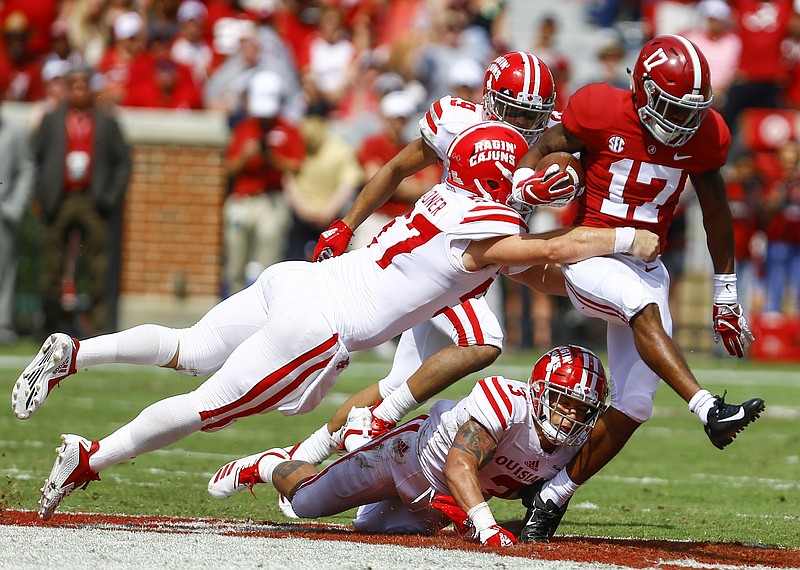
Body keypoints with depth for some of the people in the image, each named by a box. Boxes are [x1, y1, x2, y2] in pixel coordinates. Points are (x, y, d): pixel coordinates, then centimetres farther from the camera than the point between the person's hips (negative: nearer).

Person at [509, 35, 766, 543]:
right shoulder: (599, 111, -15)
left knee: (634, 406, -5)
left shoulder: (705, 135, -3)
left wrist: (726, 297, 16)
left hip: (645, 267, 4)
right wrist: (526, 182, -25)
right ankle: (710, 411, -51)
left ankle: (553, 498, 10)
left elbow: (716, 214, 10)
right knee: (644, 307, -37)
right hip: (588, 255, -4)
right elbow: (542, 148, -1)